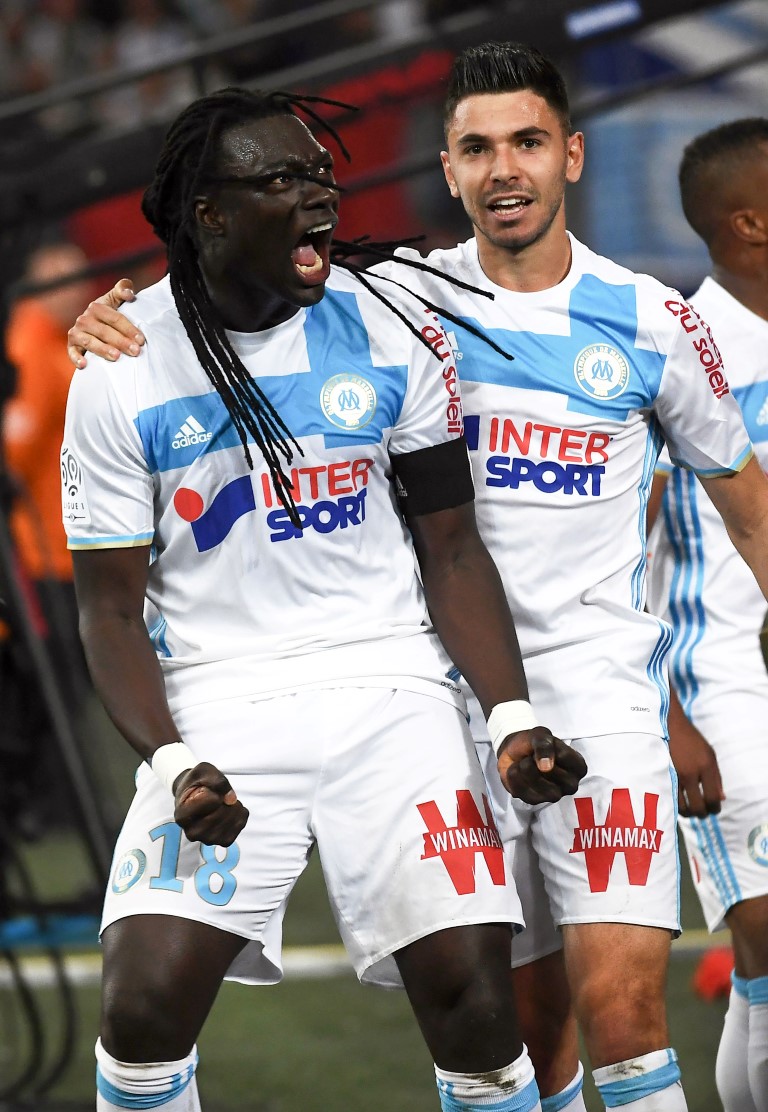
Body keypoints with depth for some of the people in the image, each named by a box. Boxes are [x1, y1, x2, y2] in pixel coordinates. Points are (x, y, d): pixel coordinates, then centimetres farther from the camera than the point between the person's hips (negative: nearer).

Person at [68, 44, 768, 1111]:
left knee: (622, 999, -17)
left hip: (599, 683, -2)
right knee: (529, 1019, 6)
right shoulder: (406, 294, 3)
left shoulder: (650, 321, 2)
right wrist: (120, 321, -13)